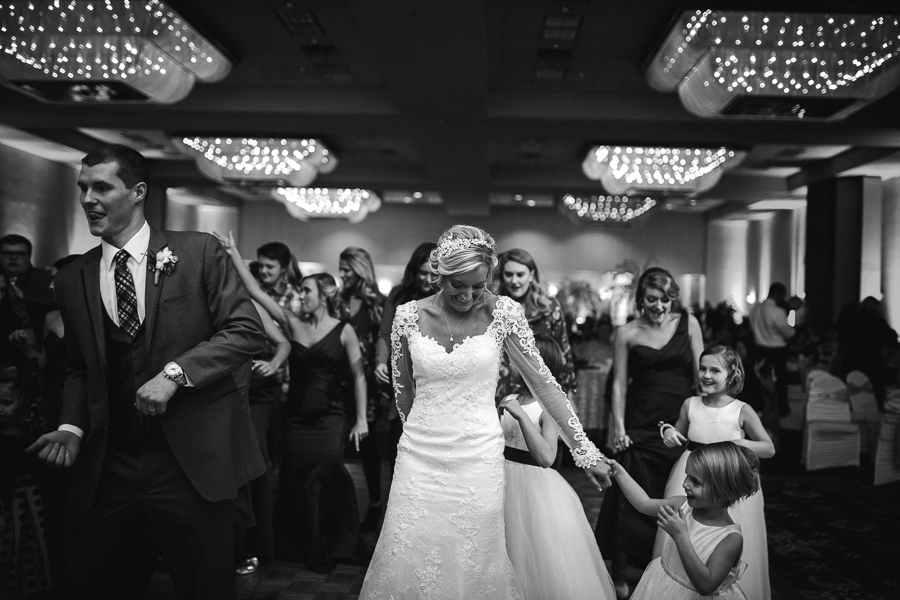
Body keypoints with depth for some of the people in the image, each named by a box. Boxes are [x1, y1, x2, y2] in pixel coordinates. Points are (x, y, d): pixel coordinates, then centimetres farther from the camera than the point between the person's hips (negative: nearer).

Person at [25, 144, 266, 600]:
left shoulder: (198, 251, -3)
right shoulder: (73, 278, 8)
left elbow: (247, 331, -8)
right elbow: (79, 367, 16)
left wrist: (174, 373, -18)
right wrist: (72, 425, -1)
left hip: (192, 462, -3)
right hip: (104, 468, 4)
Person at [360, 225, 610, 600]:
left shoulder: (503, 312, -6)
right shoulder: (408, 315, -3)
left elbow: (542, 382, -4)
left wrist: (584, 449, -5)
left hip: (479, 459, -1)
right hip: (419, 457, 1)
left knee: (474, 566, 6)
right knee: (406, 564, 5)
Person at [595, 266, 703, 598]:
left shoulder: (688, 324, 3)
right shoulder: (627, 333, 0)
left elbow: (701, 372, 3)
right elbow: (619, 383, 0)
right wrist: (618, 427, -6)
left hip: (682, 425, 2)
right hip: (640, 427, -1)